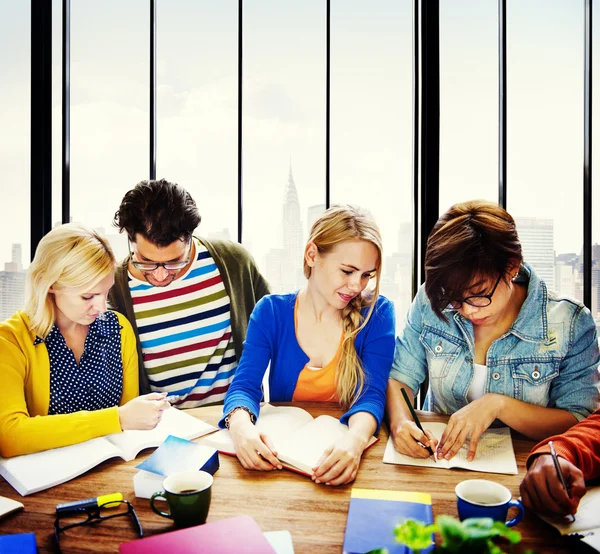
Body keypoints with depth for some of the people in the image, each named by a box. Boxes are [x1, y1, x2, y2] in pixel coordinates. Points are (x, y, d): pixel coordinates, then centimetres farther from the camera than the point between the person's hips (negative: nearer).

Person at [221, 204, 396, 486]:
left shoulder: (377, 312, -4)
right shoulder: (271, 311, -2)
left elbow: (372, 394, -13)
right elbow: (244, 386, -9)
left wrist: (356, 439, -34)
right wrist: (240, 424, -32)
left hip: (342, 461, -1)